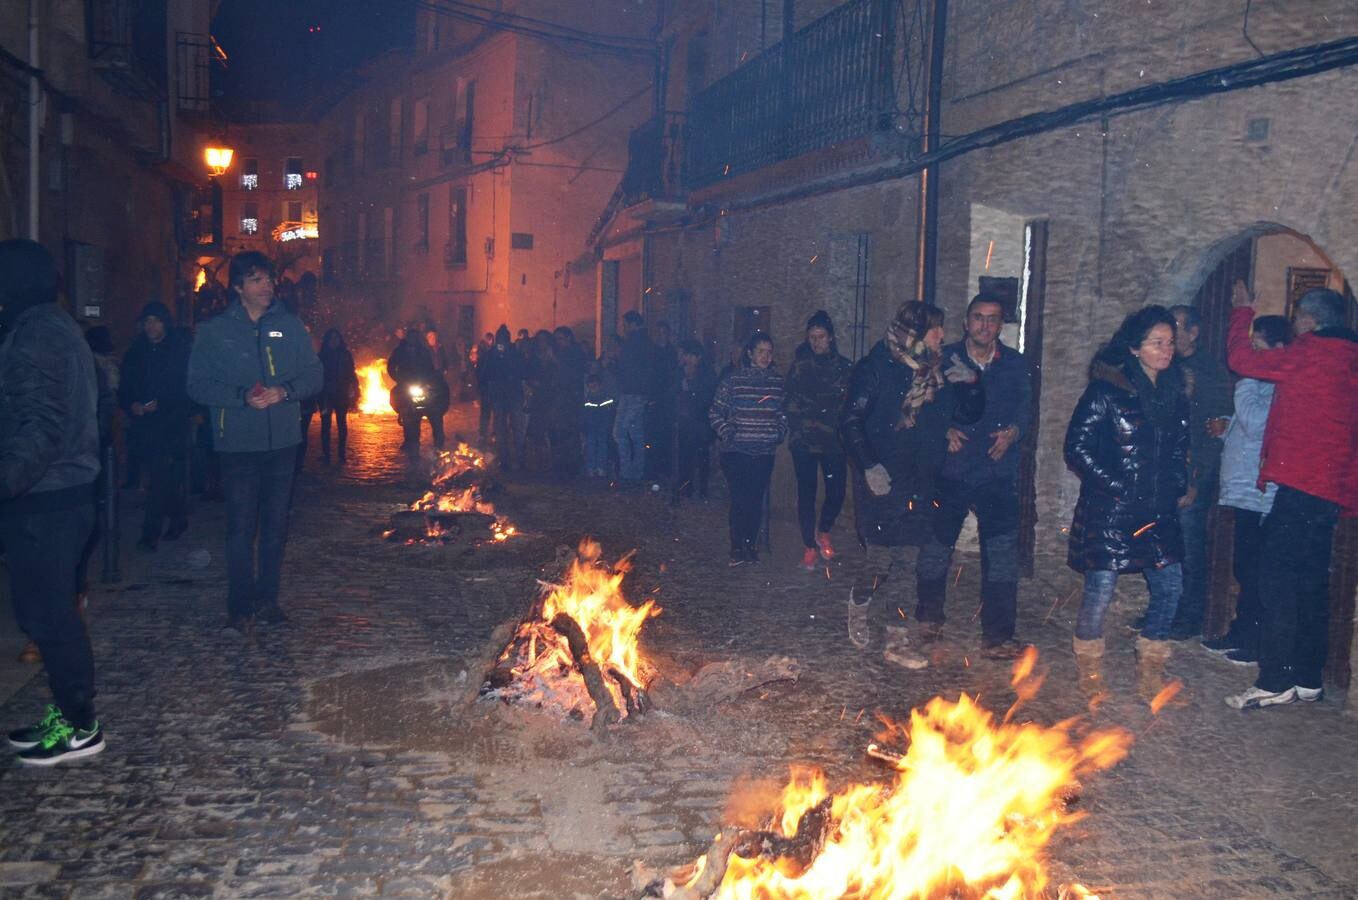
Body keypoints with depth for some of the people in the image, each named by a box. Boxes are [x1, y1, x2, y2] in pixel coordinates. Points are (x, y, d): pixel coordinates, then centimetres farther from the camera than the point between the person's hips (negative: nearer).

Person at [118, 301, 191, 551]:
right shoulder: (135, 352, 9)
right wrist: (131, 405, -10)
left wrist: (161, 404, -17)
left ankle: (151, 533, -9)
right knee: (162, 476, 12)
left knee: (162, 476, -10)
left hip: (173, 424, -4)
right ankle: (178, 518, 29)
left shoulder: (182, 350, -2)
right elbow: (124, 389, 10)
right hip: (146, 425, 4)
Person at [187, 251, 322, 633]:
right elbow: (198, 385, -3)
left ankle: (267, 599, 21)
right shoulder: (214, 331, 1)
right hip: (238, 441, -3)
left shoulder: (290, 326, 8)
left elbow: (313, 375, 7)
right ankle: (240, 607, 5)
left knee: (275, 525, 10)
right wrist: (242, 396, -18)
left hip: (283, 440, 3)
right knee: (241, 528, -4)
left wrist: (284, 392, -12)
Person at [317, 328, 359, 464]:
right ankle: (325, 454, 3)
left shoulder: (346, 355, 2)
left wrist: (354, 394, -3)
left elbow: (351, 375, 3)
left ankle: (341, 453, 7)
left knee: (342, 424, 3)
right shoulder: (321, 356, 1)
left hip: (341, 395, 0)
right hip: (325, 395, 0)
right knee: (325, 425, 0)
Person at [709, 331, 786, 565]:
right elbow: (715, 413, 3)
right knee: (740, 500, -8)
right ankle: (737, 548, 2)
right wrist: (726, 433, -7)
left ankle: (750, 545, 18)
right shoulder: (733, 381, -3)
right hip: (737, 451, -3)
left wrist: (780, 432, 6)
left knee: (757, 501, 4)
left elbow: (784, 413, 21)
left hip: (765, 453, 3)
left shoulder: (778, 382, 7)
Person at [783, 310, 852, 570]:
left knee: (837, 491, -2)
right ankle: (809, 547, 12)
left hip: (833, 441, 1)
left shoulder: (845, 367, 4)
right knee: (807, 493, 0)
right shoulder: (799, 365, 4)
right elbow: (791, 403, 5)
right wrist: (796, 431, -3)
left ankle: (823, 532, 26)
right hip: (804, 441, -1)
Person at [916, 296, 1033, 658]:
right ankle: (929, 618, 30)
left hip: (998, 472, 1)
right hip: (949, 469, -1)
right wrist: (945, 431, -14)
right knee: (936, 546, 9)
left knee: (1001, 553, -4)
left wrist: (1013, 432, -13)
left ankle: (997, 636, 3)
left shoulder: (1015, 364, 8)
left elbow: (1025, 408, 8)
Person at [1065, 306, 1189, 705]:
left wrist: (1177, 486, 6)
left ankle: (1150, 671, 24)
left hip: (1159, 512, 6)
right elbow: (1077, 447, -11)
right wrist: (1115, 486, -14)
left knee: (1170, 587, 6)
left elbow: (1179, 449, 21)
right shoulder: (1107, 390, -9)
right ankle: (1090, 672, 18)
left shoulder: (1175, 393, 10)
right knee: (1100, 590, -3)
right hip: (1110, 509, -6)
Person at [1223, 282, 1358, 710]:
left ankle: (1275, 681, -8)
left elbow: (1242, 358, -4)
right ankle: (1308, 678, 19)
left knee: (1277, 579, -8)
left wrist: (1243, 310, 11)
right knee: (1310, 582, 13)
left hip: (1301, 485, -9)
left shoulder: (1311, 352, -10)